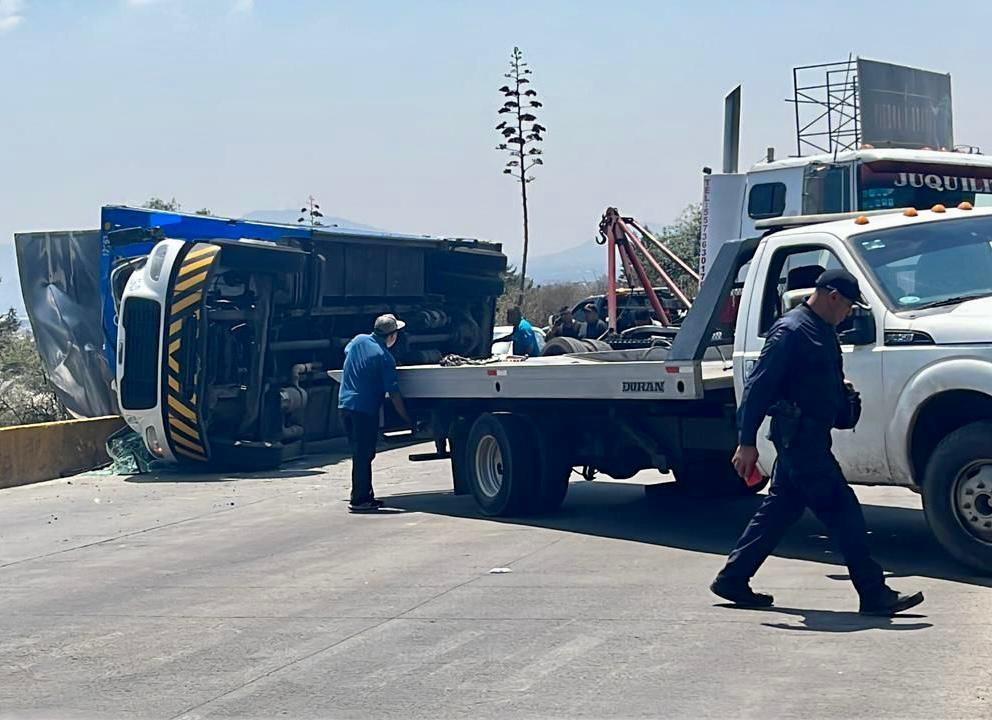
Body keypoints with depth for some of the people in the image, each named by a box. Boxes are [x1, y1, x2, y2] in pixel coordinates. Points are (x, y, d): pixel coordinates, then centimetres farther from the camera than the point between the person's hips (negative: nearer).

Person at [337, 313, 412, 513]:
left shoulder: (358, 340, 6)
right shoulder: (385, 357, -12)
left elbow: (346, 352, 31)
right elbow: (394, 393, -11)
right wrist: (407, 419, -4)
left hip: (345, 404, 7)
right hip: (365, 409, -7)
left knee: (359, 453, 15)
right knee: (364, 455, -2)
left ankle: (364, 495, 22)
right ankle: (360, 500, -1)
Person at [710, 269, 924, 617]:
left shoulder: (823, 330, 15)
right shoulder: (791, 331, -15)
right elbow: (758, 386, -18)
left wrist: (843, 392, 10)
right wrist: (747, 442, -20)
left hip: (811, 436, 10)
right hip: (798, 435, -10)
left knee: (779, 509, 13)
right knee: (841, 508, -9)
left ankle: (732, 580, 20)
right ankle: (874, 594, -6)